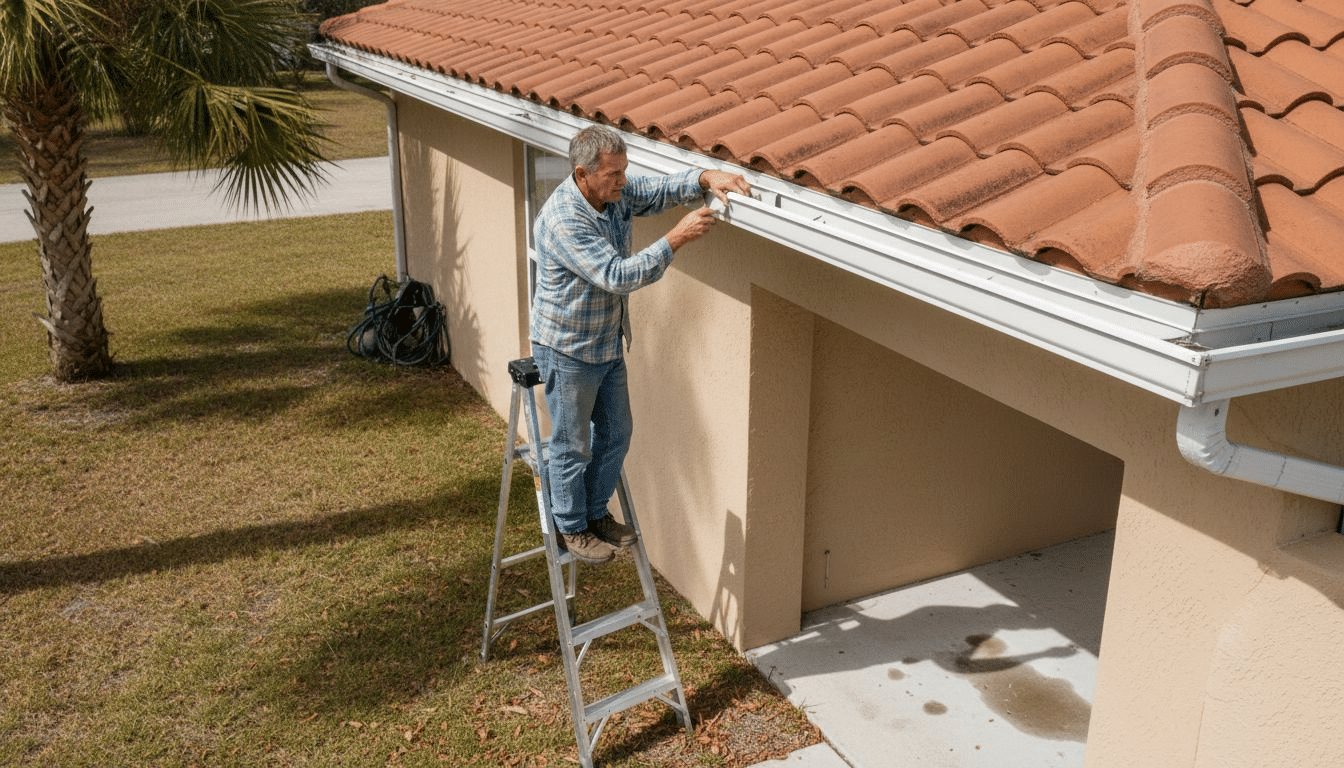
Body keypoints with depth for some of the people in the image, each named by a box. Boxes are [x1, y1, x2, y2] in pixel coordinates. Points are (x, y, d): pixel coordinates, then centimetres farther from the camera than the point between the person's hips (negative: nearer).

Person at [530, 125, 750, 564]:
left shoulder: (616, 194, -4)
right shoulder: (563, 220, -29)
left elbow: (663, 189, 1)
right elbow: (617, 276, -34)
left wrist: (707, 178, -20)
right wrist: (676, 239, -37)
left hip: (609, 343, 8)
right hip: (568, 350, -8)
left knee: (615, 434, 18)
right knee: (572, 445, 8)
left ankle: (596, 513, 37)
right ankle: (572, 528, 27)